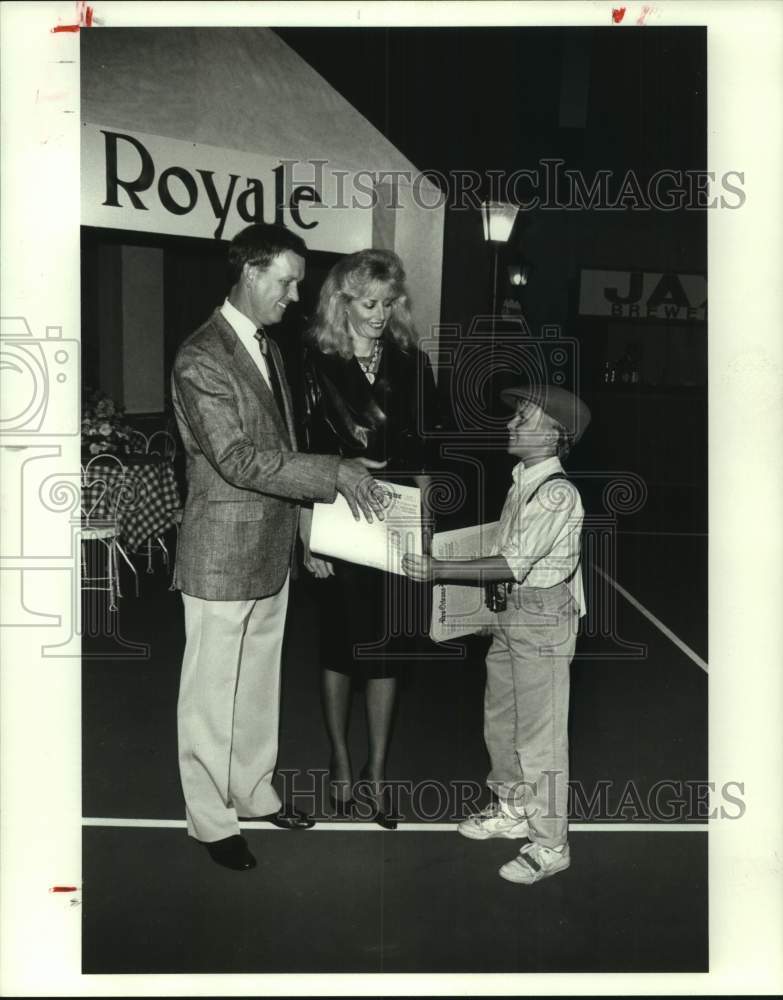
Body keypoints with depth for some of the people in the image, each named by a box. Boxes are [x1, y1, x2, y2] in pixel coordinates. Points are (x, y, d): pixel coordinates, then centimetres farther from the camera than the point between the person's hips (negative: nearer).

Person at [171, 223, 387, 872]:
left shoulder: (268, 347, 11)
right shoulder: (201, 359, -18)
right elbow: (241, 461, -24)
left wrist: (306, 528, 9)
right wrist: (335, 474, -25)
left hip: (272, 554, 8)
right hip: (222, 557, -8)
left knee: (259, 684, 20)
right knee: (213, 694, 8)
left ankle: (255, 791, 37)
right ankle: (211, 820, 24)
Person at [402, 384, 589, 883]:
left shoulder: (558, 492, -19)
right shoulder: (522, 483, 7)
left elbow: (513, 565, -24)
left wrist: (438, 570, -26)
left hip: (543, 619, -9)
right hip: (509, 614, 9)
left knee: (540, 733, 0)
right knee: (500, 720, 20)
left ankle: (549, 843, 14)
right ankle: (512, 809, 38)